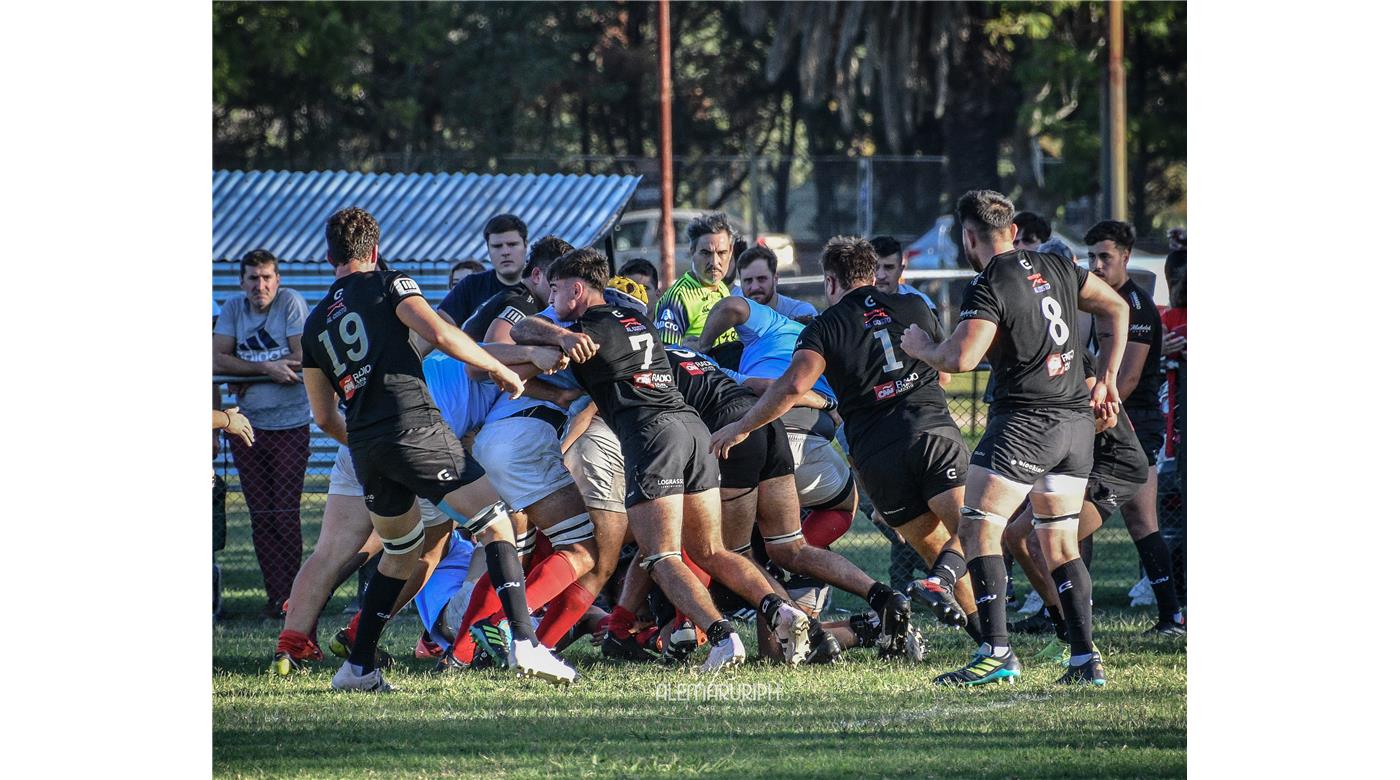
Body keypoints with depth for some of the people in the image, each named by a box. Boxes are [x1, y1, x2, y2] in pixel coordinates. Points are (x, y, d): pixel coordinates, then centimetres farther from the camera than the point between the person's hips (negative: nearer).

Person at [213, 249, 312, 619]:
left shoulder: (291, 303, -6)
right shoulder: (233, 308, 4)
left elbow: (302, 363, -12)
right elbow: (218, 360, -5)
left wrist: (247, 375, -10)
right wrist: (267, 368, -16)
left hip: (290, 425, -4)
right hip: (247, 426, 4)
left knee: (286, 514, -5)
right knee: (261, 515, 3)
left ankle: (289, 594, 2)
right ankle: (276, 596, 7)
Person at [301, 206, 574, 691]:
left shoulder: (316, 323, 20)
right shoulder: (386, 285, 4)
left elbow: (324, 417, 24)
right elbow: (439, 334, -13)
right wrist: (499, 369, -2)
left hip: (364, 449, 6)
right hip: (414, 428, -6)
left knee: (401, 553, 23)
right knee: (496, 525, -1)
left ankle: (358, 668, 18)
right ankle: (524, 643, -16)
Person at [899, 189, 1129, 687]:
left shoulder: (989, 286, -10)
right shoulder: (1055, 267, 12)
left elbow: (961, 357, -20)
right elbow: (1115, 308, 22)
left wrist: (919, 347, 1)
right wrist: (1106, 379, 25)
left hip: (1025, 418, -8)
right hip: (1076, 419, 8)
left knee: (977, 529, -4)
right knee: (1060, 543, 12)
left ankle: (997, 652, -14)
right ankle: (1086, 659, 6)